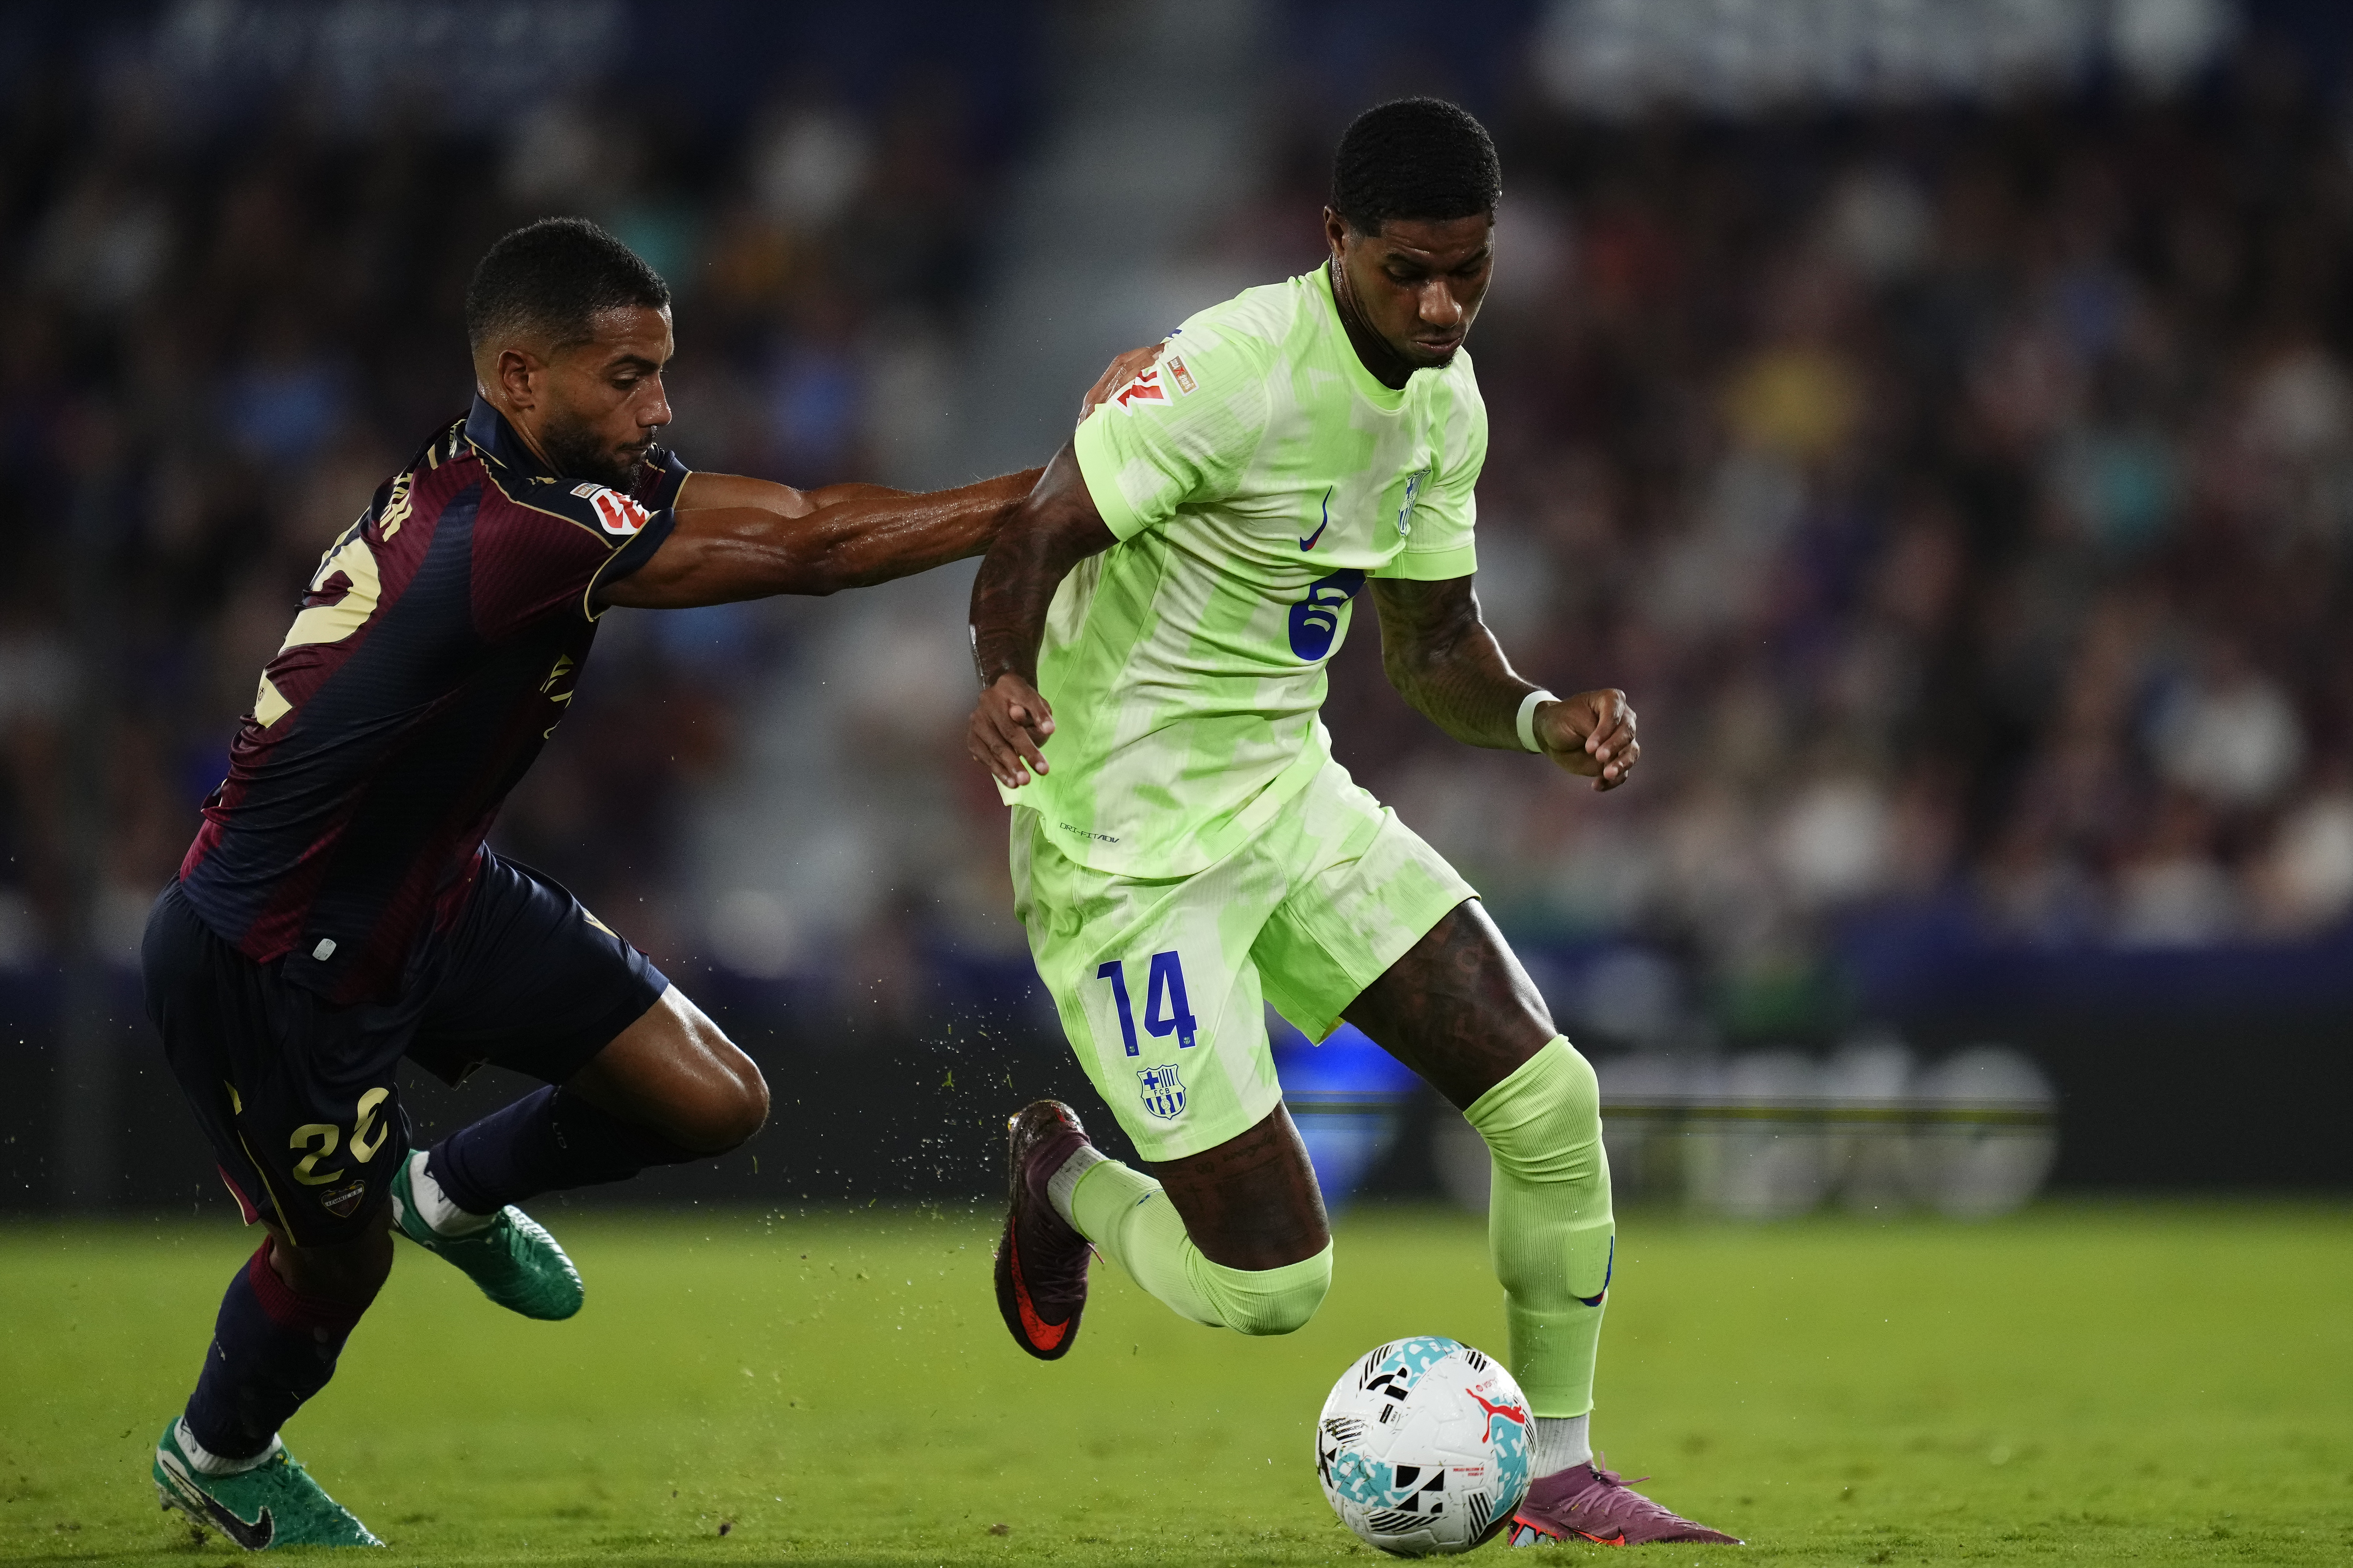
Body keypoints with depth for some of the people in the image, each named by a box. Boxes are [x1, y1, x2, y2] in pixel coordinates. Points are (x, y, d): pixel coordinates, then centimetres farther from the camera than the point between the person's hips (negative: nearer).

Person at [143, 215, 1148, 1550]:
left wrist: (1045, 495, -25)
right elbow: (812, 553, -33)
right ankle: (219, 1459, 47)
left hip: (428, 892, 9)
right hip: (268, 961, -9)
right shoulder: (507, 532, -35)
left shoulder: (551, 472, -7)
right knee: (340, 1256, 13)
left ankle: (459, 1192, 31)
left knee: (716, 1103, 2)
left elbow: (785, 516, -12)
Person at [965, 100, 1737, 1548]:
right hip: (1133, 851, -8)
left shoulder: (1446, 400, 4)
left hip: (1290, 793, 8)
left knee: (1551, 1099, -3)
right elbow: (1035, 538, -22)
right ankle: (1058, 1184, 25)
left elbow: (1432, 650, 11)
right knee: (1273, 1283, -9)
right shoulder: (1234, 371, -22)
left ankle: (1557, 1476, 15)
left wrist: (1541, 719, -10)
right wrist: (1006, 681, -43)